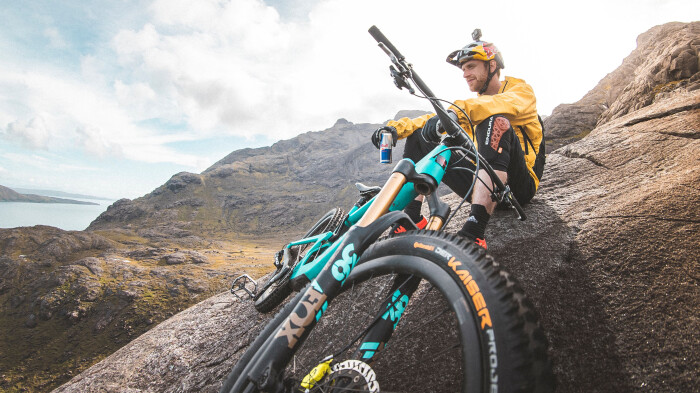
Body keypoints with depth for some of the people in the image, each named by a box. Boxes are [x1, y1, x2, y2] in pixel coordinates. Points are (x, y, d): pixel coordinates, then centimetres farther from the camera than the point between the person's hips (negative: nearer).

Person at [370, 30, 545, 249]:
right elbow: (435, 119, 5)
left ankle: (473, 235, -46)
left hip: (519, 185, -5)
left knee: (496, 122, -34)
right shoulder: (474, 107, 21)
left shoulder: (520, 89, 4)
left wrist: (458, 112, -40)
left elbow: (507, 104, -23)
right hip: (485, 185, 5)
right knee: (419, 138, 1)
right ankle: (411, 220, -13)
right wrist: (396, 127, -14)